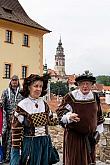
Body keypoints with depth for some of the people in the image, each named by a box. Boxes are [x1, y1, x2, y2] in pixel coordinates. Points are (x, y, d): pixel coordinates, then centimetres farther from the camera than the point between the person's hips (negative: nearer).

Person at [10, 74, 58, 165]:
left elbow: (50, 120, 13)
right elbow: (16, 129, -11)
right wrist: (16, 148, -11)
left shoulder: (44, 104, 5)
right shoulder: (22, 105, -12)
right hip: (29, 143, -5)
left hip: (45, 142, 5)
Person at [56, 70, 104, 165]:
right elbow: (61, 112, -13)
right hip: (74, 136, -4)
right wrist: (69, 116, -34)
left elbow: (99, 115, 14)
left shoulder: (95, 97, 3)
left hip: (90, 137, 4)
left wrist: (98, 131, 16)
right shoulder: (70, 97, -13)